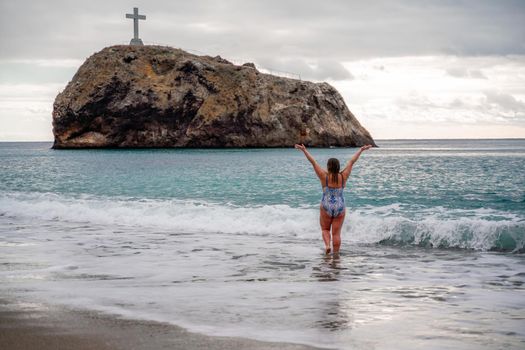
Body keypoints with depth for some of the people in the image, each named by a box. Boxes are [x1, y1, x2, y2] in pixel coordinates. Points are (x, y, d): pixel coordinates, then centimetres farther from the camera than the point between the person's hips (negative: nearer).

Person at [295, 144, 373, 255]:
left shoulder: (324, 176, -8)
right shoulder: (343, 177, -3)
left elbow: (313, 162, -3)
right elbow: (351, 162, 6)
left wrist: (304, 150, 2)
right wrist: (361, 150, 13)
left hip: (326, 207, -1)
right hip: (340, 207, 1)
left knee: (325, 229, 16)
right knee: (336, 233, 6)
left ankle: (327, 245, -8)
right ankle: (336, 254, 5)